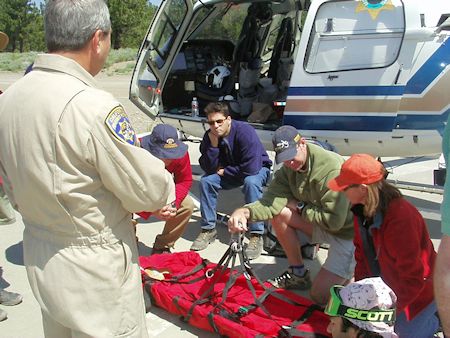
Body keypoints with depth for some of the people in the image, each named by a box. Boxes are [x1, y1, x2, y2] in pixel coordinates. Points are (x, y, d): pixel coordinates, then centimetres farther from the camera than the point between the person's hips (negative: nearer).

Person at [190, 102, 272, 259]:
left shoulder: (245, 131, -30)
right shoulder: (209, 137, -13)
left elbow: (251, 169, -35)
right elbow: (208, 168, -17)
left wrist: (224, 171, -21)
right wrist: (213, 144, -29)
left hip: (258, 169, -5)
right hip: (231, 173, 5)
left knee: (251, 182, -37)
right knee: (206, 180, -18)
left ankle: (256, 235, -28)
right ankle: (208, 229, -5)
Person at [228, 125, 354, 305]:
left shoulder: (331, 168, -29)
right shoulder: (288, 169, -5)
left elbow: (334, 221, -30)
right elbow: (271, 200, -18)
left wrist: (300, 206, -17)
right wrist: (245, 212, -37)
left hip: (349, 231, -7)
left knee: (319, 295, -13)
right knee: (278, 213, -12)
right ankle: (298, 273, 6)